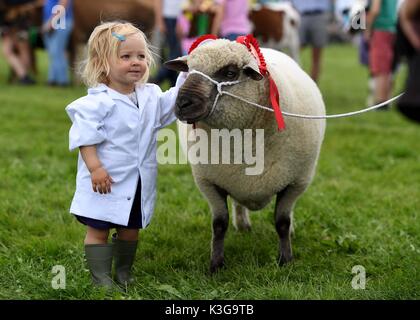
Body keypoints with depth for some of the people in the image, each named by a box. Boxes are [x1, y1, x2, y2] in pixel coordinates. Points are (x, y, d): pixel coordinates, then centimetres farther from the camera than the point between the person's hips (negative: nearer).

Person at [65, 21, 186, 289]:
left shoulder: (151, 96, 3)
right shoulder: (98, 102, -17)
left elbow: (173, 102, 18)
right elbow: (85, 138, -18)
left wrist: (186, 76, 7)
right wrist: (94, 167, -24)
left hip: (140, 182, 6)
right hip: (107, 180, -6)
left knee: (131, 228, 17)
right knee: (99, 229, 3)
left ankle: (124, 271, 33)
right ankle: (101, 277, 12)